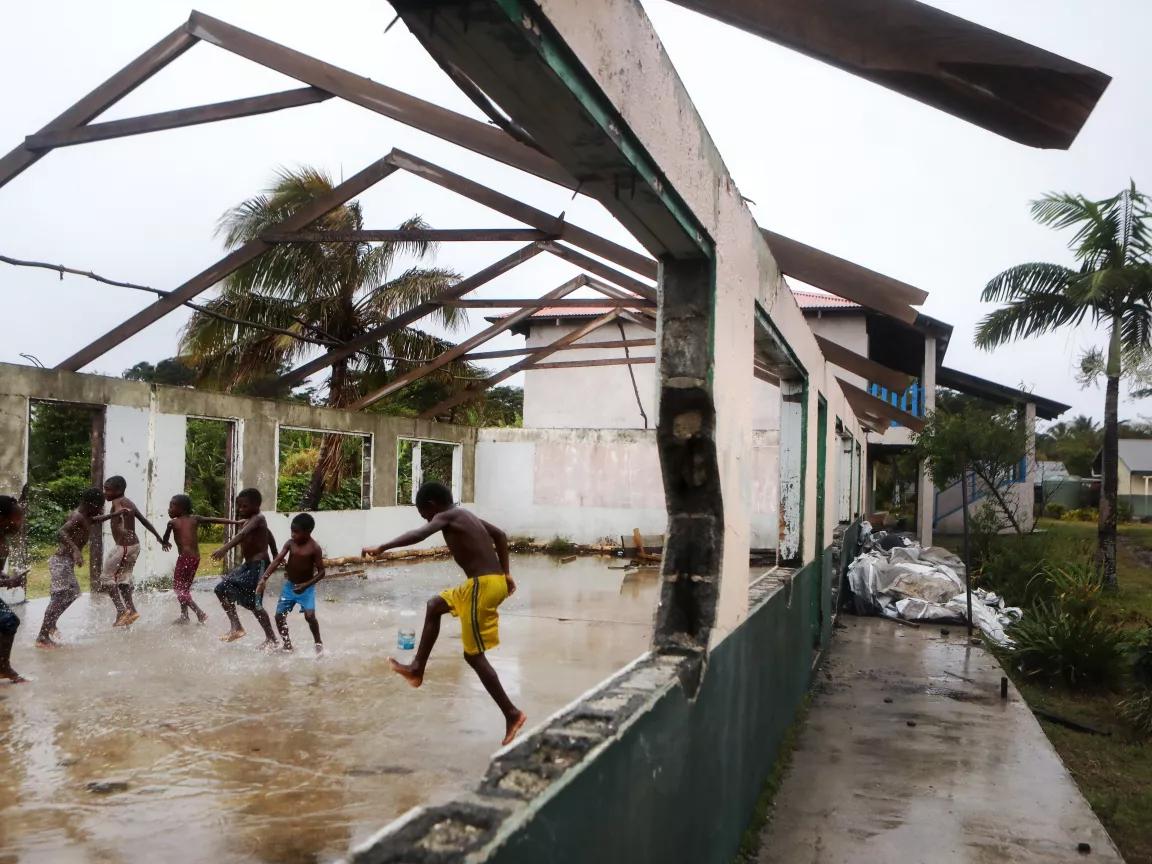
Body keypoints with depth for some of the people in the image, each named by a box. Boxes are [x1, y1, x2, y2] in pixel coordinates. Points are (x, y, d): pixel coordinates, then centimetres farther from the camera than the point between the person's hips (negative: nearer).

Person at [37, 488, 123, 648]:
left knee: (73, 592, 23)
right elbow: (61, 532, -35)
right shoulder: (78, 517, -18)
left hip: (66, 561, 11)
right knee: (59, 597, -12)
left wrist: (114, 515, 38)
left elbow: (93, 521, 37)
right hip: (62, 561, -11)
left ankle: (50, 624, 37)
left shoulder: (83, 516, 12)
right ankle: (42, 637, -11)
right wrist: (75, 550, -46)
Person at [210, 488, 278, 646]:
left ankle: (271, 639, 2)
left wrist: (224, 548, -47)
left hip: (258, 564, -10)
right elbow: (269, 535, 27)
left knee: (254, 604, -8)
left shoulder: (257, 518, -15)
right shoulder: (250, 521, 15)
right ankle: (236, 628, 9)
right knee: (222, 589, 7)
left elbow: (242, 535, -33)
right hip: (248, 564, 10)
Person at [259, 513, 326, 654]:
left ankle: (318, 643, 2)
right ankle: (287, 646, 22)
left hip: (306, 588, -5)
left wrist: (306, 585, -27)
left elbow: (321, 572, -15)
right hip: (289, 585, 5)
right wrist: (263, 578, -23)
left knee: (310, 615, -21)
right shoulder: (290, 544, -4)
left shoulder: (314, 548, -16)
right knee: (279, 616, 3)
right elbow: (277, 561, -11)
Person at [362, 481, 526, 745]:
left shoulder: (446, 517, -7)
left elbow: (419, 534, -27)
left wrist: (382, 547, -30)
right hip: (491, 581, 10)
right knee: (435, 605, 26)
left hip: (483, 585, -10)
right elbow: (500, 535, 27)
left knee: (474, 655, -1)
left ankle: (512, 713, 2)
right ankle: (417, 669, 33)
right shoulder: (464, 515, 19)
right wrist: (505, 573, 30)